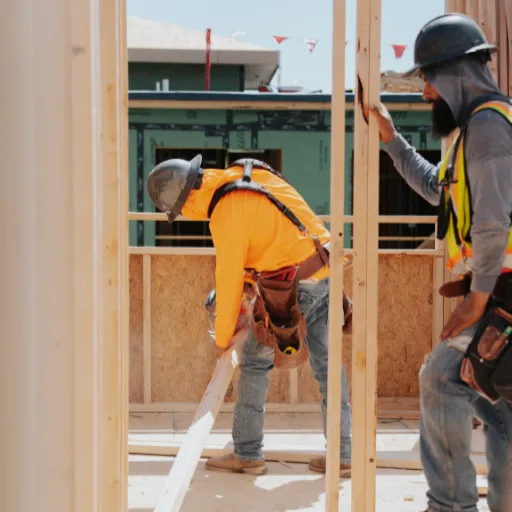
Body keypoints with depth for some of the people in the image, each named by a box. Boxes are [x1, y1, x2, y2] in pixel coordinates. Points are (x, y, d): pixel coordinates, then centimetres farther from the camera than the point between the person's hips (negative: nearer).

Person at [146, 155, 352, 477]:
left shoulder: (228, 212, -15)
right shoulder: (247, 171, 10)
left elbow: (229, 280, -9)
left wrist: (222, 337, 4)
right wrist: (248, 275, 27)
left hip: (294, 287, -8)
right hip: (325, 271, 8)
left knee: (255, 362, 5)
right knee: (326, 365, 11)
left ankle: (248, 454, 12)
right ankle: (343, 455, 16)